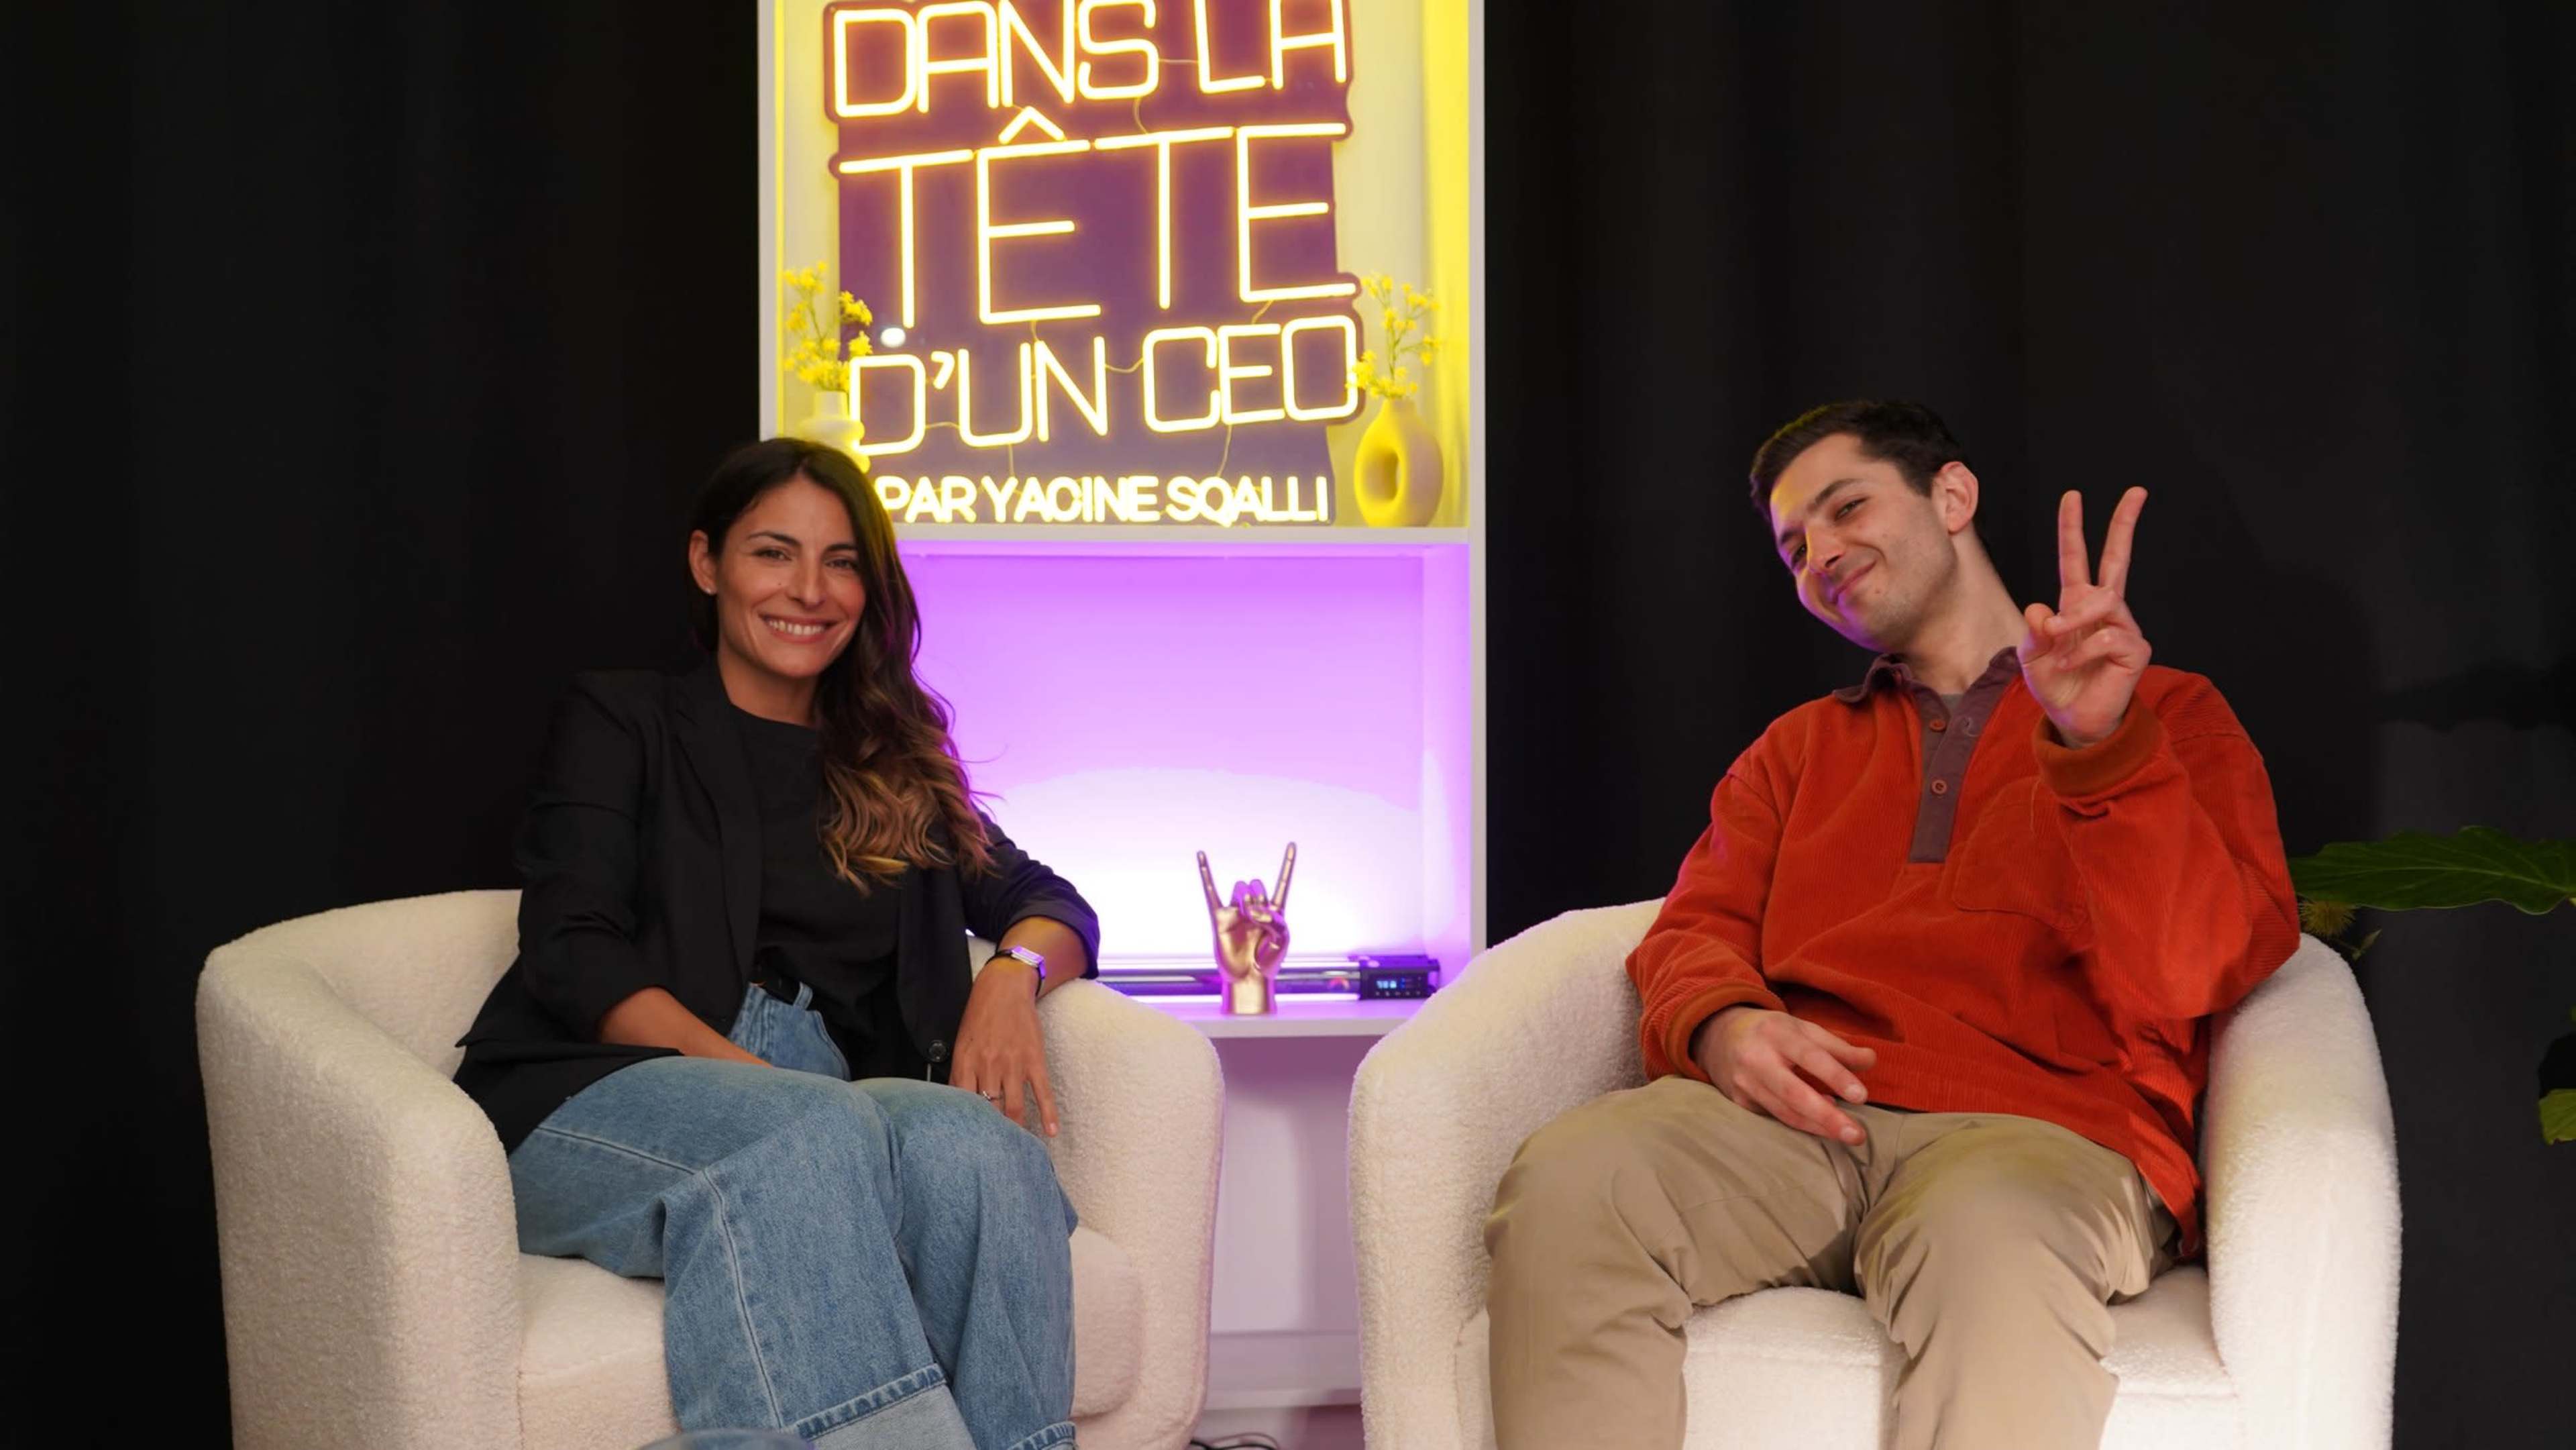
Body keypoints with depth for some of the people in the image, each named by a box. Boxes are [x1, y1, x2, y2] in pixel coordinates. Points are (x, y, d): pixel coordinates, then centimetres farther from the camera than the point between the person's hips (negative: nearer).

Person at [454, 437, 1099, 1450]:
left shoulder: (894, 770, 27)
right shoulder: (620, 720, 15)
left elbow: (1047, 901, 23)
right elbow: (571, 955, 2)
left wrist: (1015, 971, -4)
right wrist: (747, 1077, -15)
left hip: (825, 1116, 3)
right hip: (602, 1097, -3)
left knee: (969, 1134, -33)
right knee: (815, 1126, -38)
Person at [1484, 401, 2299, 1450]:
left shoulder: (2170, 716, 16)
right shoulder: (1798, 749, 31)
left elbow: (2184, 979, 1)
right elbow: (1696, 931, 19)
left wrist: (2101, 749, -15)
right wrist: (1721, 1025, -6)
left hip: (2046, 1127, -3)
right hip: (1797, 1119, 3)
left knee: (1989, 1233, -41)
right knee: (1568, 1181, -31)